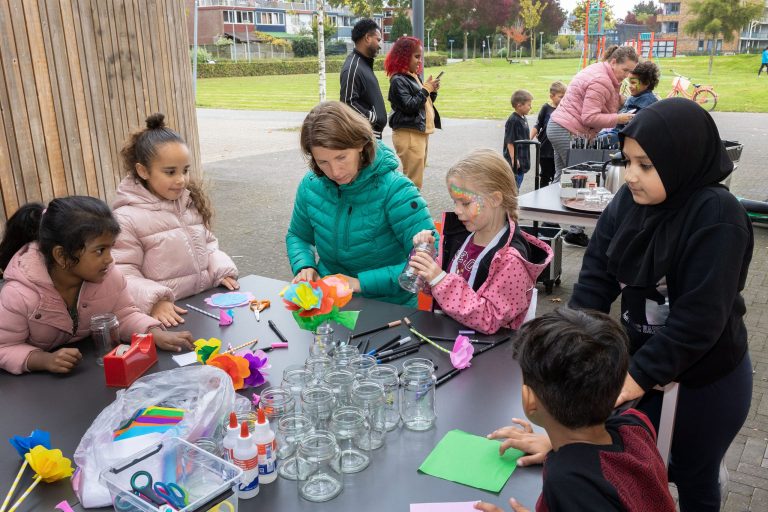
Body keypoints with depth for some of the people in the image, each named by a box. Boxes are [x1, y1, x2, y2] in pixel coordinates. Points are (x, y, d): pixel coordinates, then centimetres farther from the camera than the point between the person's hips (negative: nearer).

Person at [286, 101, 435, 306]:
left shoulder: (395, 190, -18)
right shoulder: (311, 185, -1)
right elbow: (297, 236, 18)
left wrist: (361, 283, -22)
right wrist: (304, 266, -5)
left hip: (390, 308, -3)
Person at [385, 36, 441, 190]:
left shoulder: (414, 76, 15)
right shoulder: (398, 80, -12)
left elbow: (425, 102, 22)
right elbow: (409, 105, -19)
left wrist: (432, 91, 4)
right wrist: (426, 89, -12)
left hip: (420, 132, 9)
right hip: (409, 135, -9)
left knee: (417, 175, 14)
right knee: (413, 181, -8)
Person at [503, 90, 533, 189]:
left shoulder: (523, 119, 11)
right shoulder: (513, 121, -17)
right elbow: (509, 142, -19)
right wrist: (513, 159, -22)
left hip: (522, 160, 9)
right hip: (515, 162, -9)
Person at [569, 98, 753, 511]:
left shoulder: (718, 218, -25)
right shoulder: (628, 202, -8)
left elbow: (700, 317, -28)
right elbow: (596, 277, -10)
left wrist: (640, 376, -27)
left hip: (706, 380, -5)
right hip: (642, 361, 5)